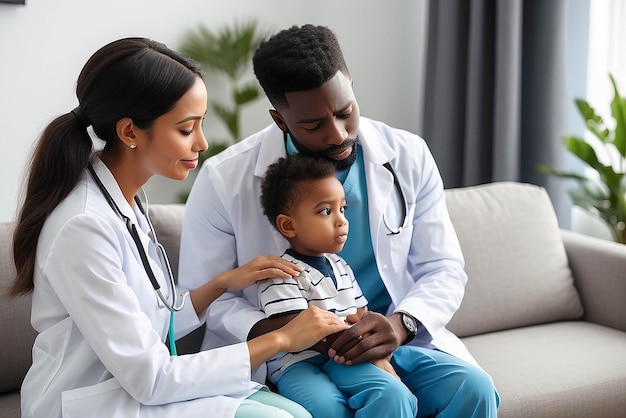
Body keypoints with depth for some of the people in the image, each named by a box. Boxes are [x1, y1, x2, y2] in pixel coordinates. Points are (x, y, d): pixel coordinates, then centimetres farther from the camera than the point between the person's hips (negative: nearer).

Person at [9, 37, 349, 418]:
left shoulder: (126, 200, 4)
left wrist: (224, 283, -2)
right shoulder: (84, 226, -23)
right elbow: (150, 379, -21)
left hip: (130, 385, 8)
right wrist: (282, 339, -17)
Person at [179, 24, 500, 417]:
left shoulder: (408, 156, -1)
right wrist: (271, 330, -23)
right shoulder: (224, 179, -9)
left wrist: (402, 323, -20)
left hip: (387, 338, 3)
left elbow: (443, 268, 2)